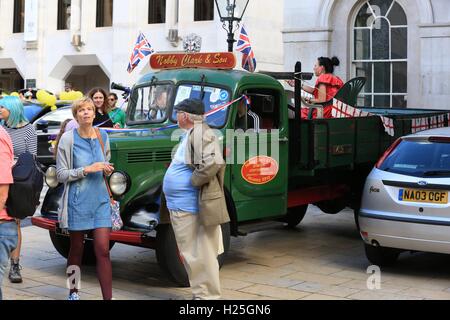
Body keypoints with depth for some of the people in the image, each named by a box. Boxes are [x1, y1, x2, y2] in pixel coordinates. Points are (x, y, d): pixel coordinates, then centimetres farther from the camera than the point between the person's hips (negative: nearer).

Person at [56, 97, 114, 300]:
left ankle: (108, 297, 0)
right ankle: (73, 293, 29)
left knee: (103, 250, -4)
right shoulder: (68, 139, -8)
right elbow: (61, 174, -8)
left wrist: (107, 170, -1)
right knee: (76, 250, 11)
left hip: (101, 200, 3)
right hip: (78, 201, -3)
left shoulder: (103, 136, 5)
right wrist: (86, 170, -19)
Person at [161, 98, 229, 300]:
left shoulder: (200, 134, -16)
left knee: (197, 254, -3)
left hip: (190, 207, -10)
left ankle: (206, 295, 6)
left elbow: (213, 163, -30)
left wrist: (192, 181, -20)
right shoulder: (191, 134, 16)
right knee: (193, 253, 16)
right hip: (181, 206, 10)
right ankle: (202, 293, 26)